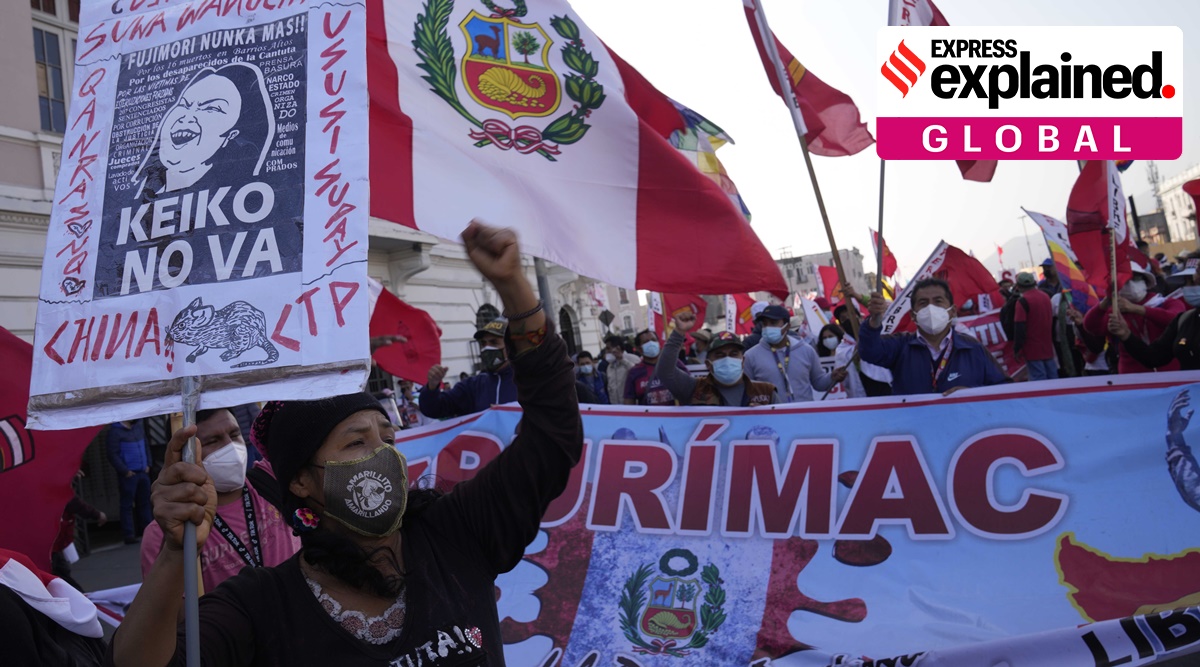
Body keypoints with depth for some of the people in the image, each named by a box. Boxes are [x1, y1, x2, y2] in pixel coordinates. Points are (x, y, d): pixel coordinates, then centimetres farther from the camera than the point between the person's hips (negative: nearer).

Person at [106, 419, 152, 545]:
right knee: (127, 505, -1)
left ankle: (146, 530, 20)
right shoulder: (115, 431, -9)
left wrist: (147, 464, 9)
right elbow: (113, 454, -12)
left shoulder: (138, 427, 10)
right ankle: (128, 534, 4)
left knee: (144, 502, 11)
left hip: (143, 473, 6)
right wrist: (125, 471, -13)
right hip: (128, 475, -6)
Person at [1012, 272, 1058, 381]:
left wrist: (1017, 349, -11)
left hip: (1032, 349, -7)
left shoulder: (1023, 301, -13)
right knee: (1052, 377, 11)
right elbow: (1052, 321, 19)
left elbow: (1020, 328, -16)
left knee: (1038, 379, -7)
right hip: (1048, 347, 7)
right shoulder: (1045, 296, 8)